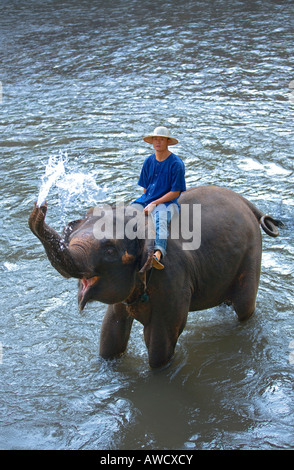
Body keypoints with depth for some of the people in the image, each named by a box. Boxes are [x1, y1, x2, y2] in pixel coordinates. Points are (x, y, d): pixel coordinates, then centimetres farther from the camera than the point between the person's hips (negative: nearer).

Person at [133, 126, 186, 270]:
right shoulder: (149, 161, 14)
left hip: (167, 202, -7)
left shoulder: (176, 163, -5)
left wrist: (154, 204, -14)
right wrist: (146, 202, 1)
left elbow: (175, 192, -8)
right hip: (147, 199, 7)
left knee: (161, 220, -39)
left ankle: (158, 254, -61)